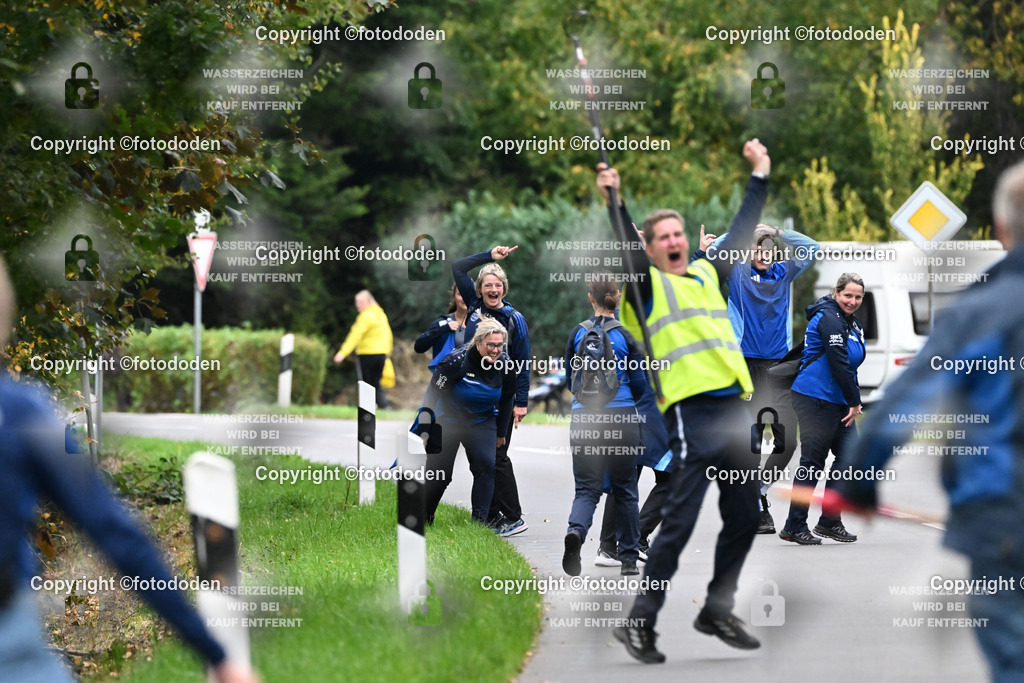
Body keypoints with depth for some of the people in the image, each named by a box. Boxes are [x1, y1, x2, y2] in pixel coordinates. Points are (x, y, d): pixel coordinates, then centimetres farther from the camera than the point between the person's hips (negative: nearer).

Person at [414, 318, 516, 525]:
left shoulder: (505, 364, -13)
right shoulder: (457, 360, -26)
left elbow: (507, 399, 6)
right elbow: (433, 394, -17)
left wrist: (501, 433, 13)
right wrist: (422, 429, -15)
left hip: (482, 422, 3)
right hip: (448, 420, -3)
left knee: (486, 465, -18)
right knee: (439, 474, 0)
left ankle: (480, 520, -16)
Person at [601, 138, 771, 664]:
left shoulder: (707, 275, 23)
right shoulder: (647, 284, 6)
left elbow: (742, 232, 32)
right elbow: (627, 252, -12)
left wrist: (760, 176, 36)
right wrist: (613, 202, -26)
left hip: (733, 406, 7)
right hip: (691, 410, -7)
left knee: (743, 518, 9)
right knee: (680, 521, -10)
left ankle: (718, 611, 23)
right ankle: (639, 624, -4)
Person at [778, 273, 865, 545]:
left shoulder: (853, 325, 17)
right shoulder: (829, 318, -13)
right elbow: (839, 364, -18)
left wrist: (854, 403, 9)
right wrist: (854, 402, -13)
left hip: (837, 403, 9)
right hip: (815, 400, -9)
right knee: (813, 462, -6)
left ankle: (830, 522, 12)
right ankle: (794, 527, 0)